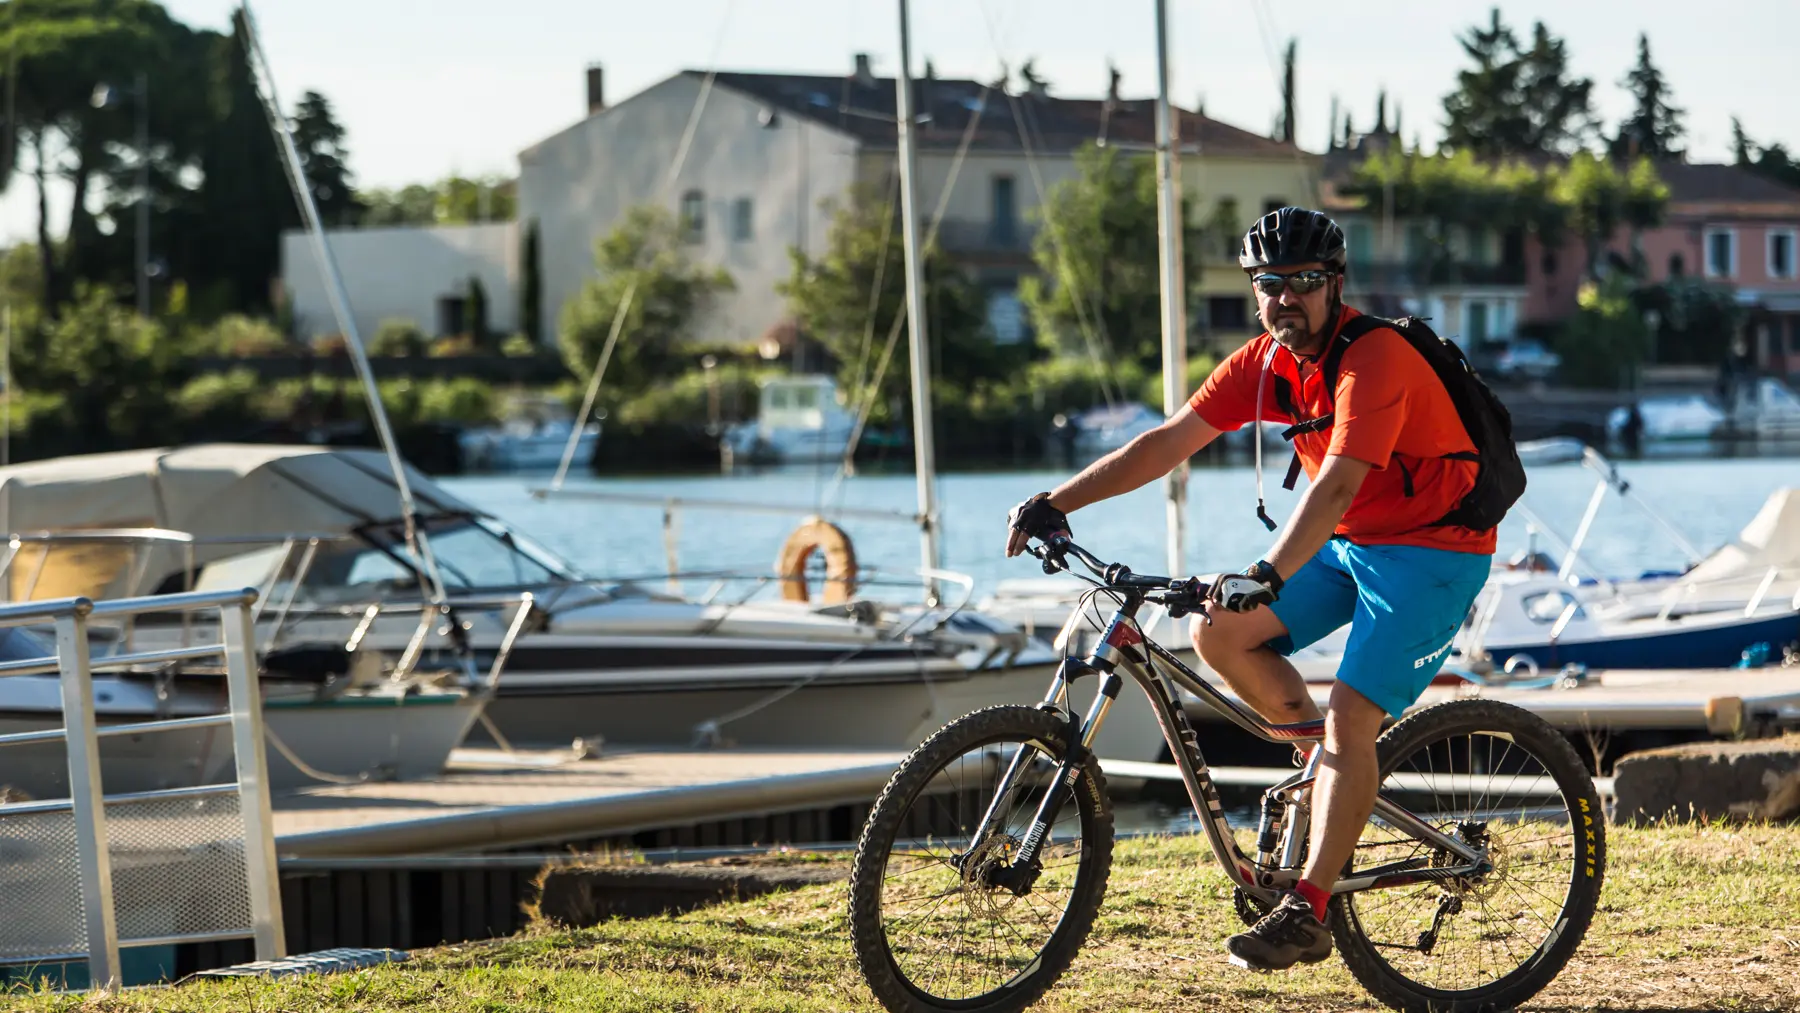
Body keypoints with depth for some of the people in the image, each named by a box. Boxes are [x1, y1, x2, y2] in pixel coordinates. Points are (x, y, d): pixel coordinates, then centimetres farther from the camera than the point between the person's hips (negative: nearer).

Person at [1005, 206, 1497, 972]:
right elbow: (1170, 440, -2)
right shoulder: (1266, 362, -1)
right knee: (1219, 634, -6)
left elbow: (1337, 483, -37)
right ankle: (1330, 759, 13)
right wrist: (1057, 501, -11)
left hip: (1432, 549, -8)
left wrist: (1268, 578, -49)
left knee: (1349, 717, -19)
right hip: (1349, 543, 8)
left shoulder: (1375, 357, -25)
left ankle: (1306, 914, -16)